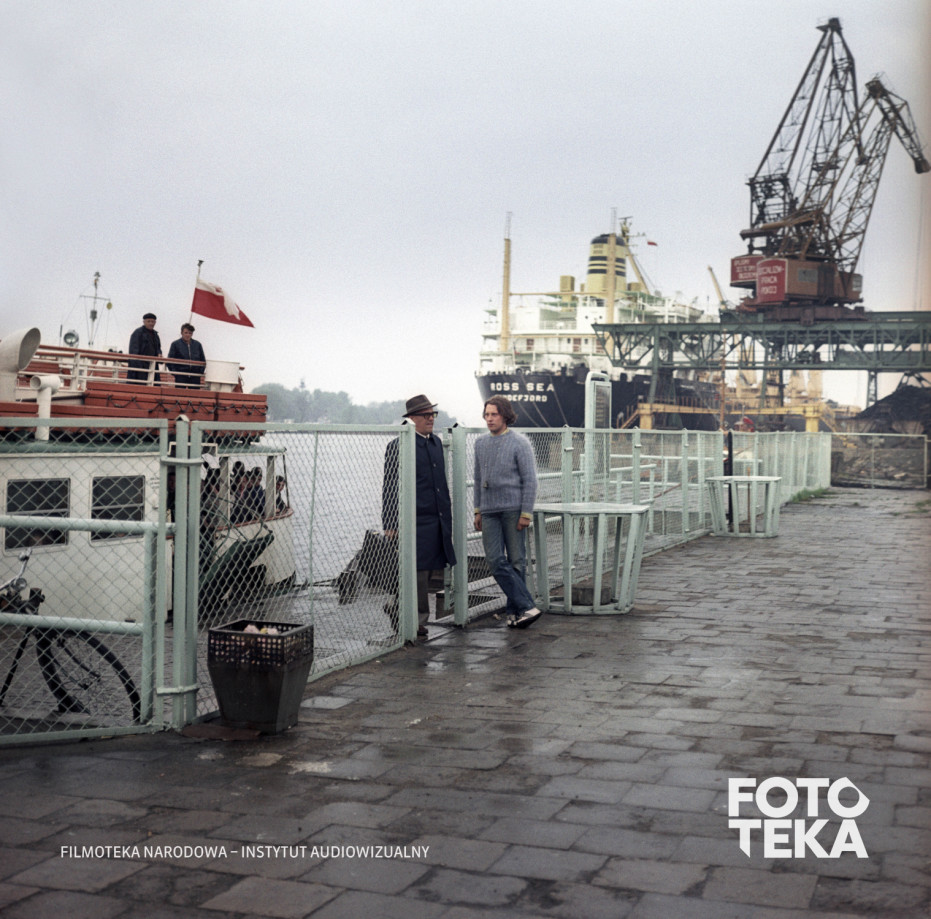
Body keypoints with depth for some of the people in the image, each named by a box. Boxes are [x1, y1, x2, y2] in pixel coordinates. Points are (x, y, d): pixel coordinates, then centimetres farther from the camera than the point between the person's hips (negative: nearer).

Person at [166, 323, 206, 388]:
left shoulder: (197, 344, 10)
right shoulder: (175, 344, 3)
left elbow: (203, 360, 17)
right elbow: (170, 360, 4)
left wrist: (201, 373, 6)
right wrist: (174, 373, -5)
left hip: (195, 377, 2)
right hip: (181, 377, -2)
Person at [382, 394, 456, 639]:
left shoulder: (436, 442, 16)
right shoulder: (398, 446, -7)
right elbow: (389, 487, -7)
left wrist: (447, 514, 20)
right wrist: (390, 524, -11)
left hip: (439, 519, 8)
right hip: (416, 520, -7)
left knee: (433, 570, 9)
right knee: (418, 571, -4)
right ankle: (417, 621, 7)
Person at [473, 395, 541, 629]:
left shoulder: (519, 443, -4)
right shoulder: (481, 443, 12)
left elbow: (530, 480, -6)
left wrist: (526, 513, -12)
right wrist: (478, 510, 16)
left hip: (513, 510, -5)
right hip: (489, 511, 5)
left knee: (516, 560, 1)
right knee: (495, 560, -8)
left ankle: (515, 609, 9)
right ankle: (527, 606, -8)